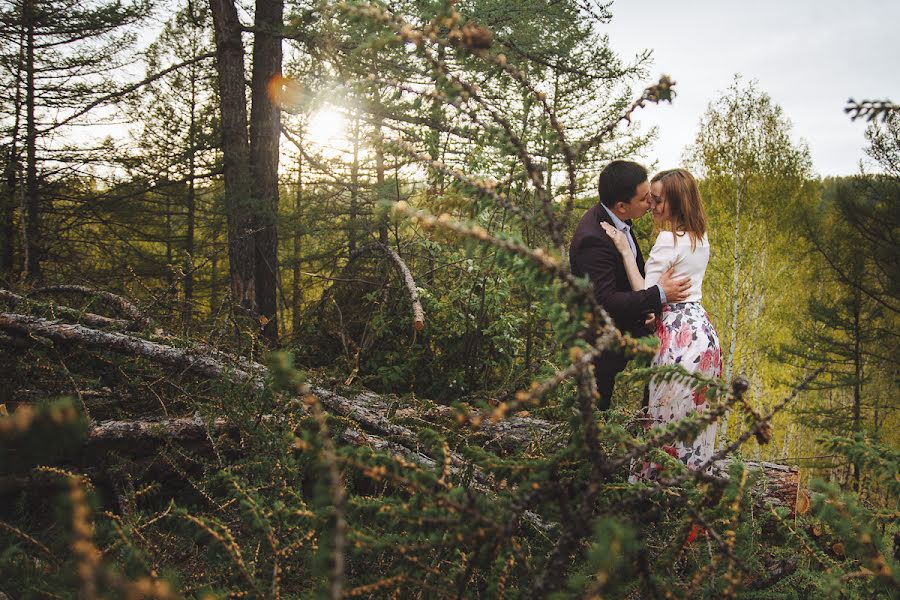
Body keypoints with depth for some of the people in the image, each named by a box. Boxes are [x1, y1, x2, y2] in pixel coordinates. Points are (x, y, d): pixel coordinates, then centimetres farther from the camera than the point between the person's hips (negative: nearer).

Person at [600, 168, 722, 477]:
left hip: (679, 335, -9)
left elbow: (645, 294, -16)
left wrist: (625, 250, -14)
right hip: (703, 328, 9)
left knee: (669, 420, 0)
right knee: (696, 416, 15)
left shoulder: (669, 239, -15)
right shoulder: (700, 238, 12)